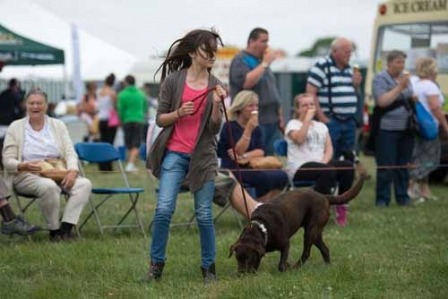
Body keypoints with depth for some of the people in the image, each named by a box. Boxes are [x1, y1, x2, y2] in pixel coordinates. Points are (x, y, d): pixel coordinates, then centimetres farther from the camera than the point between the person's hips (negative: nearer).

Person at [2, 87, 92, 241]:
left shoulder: (58, 125, 14)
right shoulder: (15, 127, 6)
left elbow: (70, 152, 6)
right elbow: (8, 161, 0)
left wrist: (72, 171, -17)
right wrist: (24, 166, -23)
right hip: (27, 176, -4)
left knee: (84, 184, -26)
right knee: (49, 186, -39)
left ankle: (66, 228, -31)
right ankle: (54, 229, -21)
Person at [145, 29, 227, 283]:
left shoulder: (216, 86, 3)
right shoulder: (173, 80, -2)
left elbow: (215, 128, -1)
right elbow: (160, 119, 1)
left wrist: (216, 103, -16)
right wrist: (179, 113, -17)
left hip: (203, 156, 1)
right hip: (174, 153, -1)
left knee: (204, 215, 3)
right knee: (164, 209, -10)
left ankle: (209, 266, 17)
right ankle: (156, 263, 4)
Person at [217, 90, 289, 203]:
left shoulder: (256, 128, 16)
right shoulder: (229, 126, -4)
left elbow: (261, 151, 3)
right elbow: (239, 151, -14)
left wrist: (244, 156, -16)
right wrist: (249, 129, -25)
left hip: (251, 168, 7)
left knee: (281, 176, -16)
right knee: (265, 178, -31)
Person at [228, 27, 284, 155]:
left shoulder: (262, 61, 21)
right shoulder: (240, 60, -4)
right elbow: (246, 82, -22)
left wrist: (280, 116, 21)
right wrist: (265, 64, -14)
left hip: (272, 121, 8)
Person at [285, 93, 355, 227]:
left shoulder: (321, 126, 23)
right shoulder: (293, 124, 7)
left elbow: (329, 148, 11)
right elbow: (299, 139, -17)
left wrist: (325, 162, -10)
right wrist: (307, 119, -11)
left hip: (321, 163, 6)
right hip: (300, 167, -6)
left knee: (348, 166, -22)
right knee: (328, 171, -36)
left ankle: (341, 205, -13)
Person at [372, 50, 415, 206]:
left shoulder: (405, 78, 15)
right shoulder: (380, 78, -4)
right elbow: (382, 101, -15)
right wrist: (399, 87, -16)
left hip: (406, 128, 6)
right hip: (387, 129, -6)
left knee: (404, 165, 8)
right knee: (386, 166, -5)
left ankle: (402, 197, 15)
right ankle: (382, 199, 1)